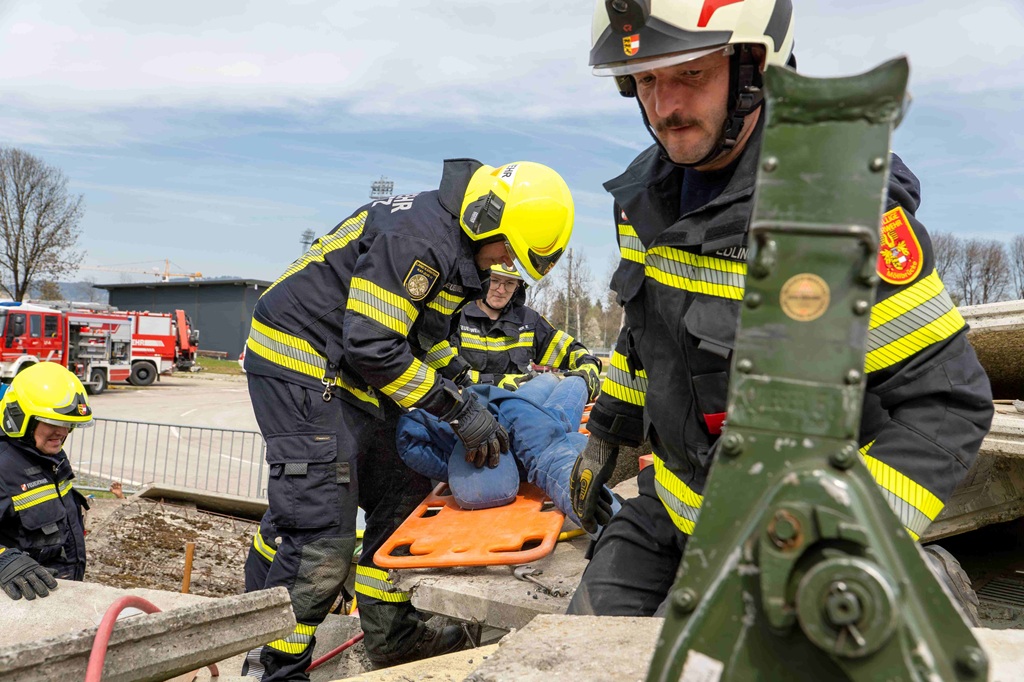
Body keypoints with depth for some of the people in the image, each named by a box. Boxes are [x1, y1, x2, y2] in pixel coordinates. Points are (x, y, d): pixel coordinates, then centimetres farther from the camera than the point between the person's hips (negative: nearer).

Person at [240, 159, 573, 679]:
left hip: (346, 377, 10)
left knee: (401, 494, 13)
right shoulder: (418, 236, -23)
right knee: (320, 528, -13)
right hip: (300, 365, -10)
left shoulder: (452, 244, 10)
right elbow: (372, 345, -26)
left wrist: (474, 398, 15)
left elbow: (428, 338, 21)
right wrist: (459, 412, -21)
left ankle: (390, 634, 27)